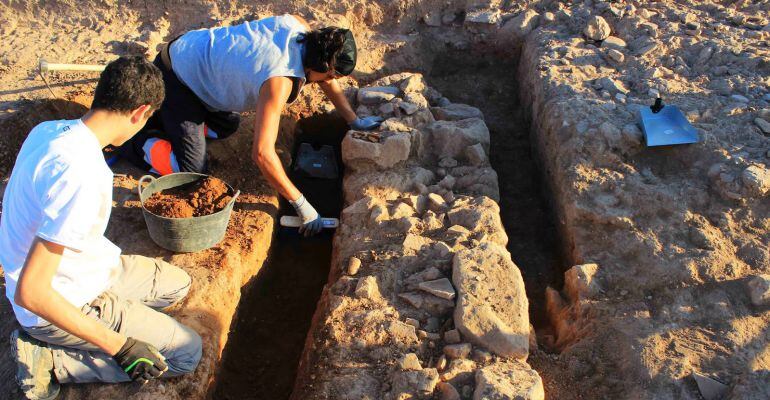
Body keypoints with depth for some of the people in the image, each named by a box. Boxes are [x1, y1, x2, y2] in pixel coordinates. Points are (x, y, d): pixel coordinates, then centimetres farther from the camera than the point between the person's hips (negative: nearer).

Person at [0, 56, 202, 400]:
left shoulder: (48, 130, -6)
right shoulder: (82, 174, -34)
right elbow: (29, 293, -32)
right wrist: (120, 345, -25)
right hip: (69, 300, -9)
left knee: (177, 284, 21)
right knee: (186, 353, -4)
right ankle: (49, 359, -3)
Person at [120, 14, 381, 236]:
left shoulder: (301, 26, -13)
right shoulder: (279, 80, -36)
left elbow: (327, 78, 6)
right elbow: (262, 153, -41)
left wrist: (354, 120, 8)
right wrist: (301, 205, -33)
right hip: (174, 77, -9)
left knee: (226, 127, 29)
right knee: (193, 171, -12)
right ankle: (132, 139, 8)